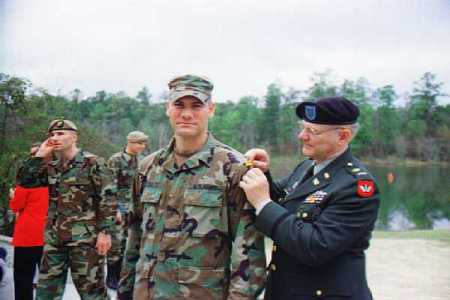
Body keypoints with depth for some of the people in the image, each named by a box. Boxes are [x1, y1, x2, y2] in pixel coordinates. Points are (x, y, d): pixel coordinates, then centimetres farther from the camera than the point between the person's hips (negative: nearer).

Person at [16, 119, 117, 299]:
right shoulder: (51, 168, 12)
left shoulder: (91, 163, -7)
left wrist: (105, 231, -15)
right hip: (54, 237, 7)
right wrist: (40, 155, -1)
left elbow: (107, 198, -10)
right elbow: (24, 181, 6)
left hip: (84, 237, -6)